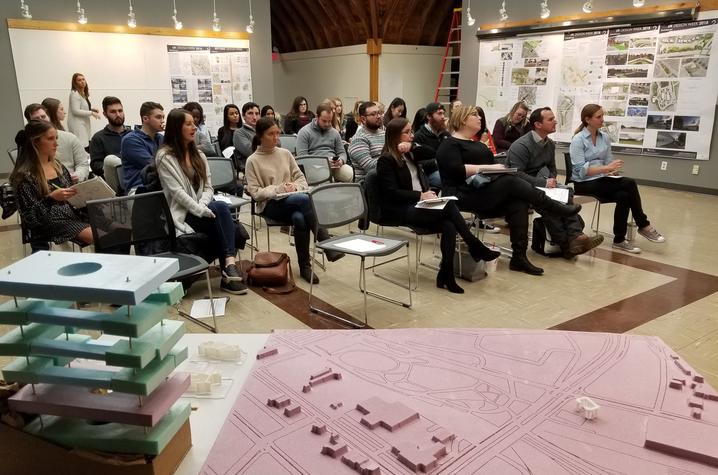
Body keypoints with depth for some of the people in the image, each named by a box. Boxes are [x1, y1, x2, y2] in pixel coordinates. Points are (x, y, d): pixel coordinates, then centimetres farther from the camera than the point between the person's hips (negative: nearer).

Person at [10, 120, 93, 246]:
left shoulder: (59, 166, 13)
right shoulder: (25, 175, -7)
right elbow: (29, 217, -10)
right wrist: (51, 198, -24)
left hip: (74, 215, 7)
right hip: (50, 224, -7)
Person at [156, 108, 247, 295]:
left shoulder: (198, 154, 17)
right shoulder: (165, 156, -4)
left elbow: (208, 187, 11)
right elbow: (177, 192, -14)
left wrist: (203, 206, -10)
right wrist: (202, 211, -22)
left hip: (201, 210, 6)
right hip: (181, 215, -6)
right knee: (221, 209, -31)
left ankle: (228, 272, -28)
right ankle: (230, 265, -31)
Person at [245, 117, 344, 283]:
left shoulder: (285, 153, 14)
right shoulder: (253, 161, 2)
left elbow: (301, 179, 15)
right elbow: (255, 192, -4)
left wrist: (295, 187, -8)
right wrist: (278, 189, -16)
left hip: (293, 201, 3)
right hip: (270, 205, -3)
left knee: (300, 218, -35)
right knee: (304, 200, -34)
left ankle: (305, 266, -21)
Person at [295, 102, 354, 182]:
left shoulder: (334, 132, 21)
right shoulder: (304, 132, 5)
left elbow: (342, 152, 21)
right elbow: (302, 156, -4)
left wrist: (341, 160, -5)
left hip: (335, 166, 5)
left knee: (350, 173, -28)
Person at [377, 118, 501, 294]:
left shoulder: (408, 154, 18)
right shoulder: (386, 160, -6)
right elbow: (392, 192, -14)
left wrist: (412, 148, -5)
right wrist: (420, 195, -22)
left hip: (417, 205, 7)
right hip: (397, 210, -7)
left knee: (449, 226, -23)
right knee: (449, 206, -26)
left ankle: (446, 276, -21)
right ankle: (475, 247, -15)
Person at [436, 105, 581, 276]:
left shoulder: (478, 144, 27)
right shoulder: (449, 144, 0)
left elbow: (491, 164, 20)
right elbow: (457, 170, -16)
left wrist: (499, 168, -3)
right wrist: (488, 168, -18)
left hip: (486, 193, 8)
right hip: (463, 196, -7)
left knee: (518, 203, -21)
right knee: (511, 182, -25)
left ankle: (519, 257, -24)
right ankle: (557, 208, -14)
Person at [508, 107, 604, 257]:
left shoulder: (550, 144, 10)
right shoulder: (521, 145, -15)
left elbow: (552, 168, 17)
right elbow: (517, 174, -23)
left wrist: (551, 180, -7)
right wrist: (543, 182, -26)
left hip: (539, 185, 7)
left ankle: (574, 235, -28)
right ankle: (566, 243, -26)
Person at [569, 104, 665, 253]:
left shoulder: (605, 137, 9)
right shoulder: (578, 140, -10)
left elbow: (608, 161, 10)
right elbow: (581, 170, -18)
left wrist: (612, 171, -13)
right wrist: (606, 168, -26)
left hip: (601, 180, 6)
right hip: (584, 184, -6)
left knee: (623, 195, -26)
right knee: (629, 184, -23)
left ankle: (619, 240, -16)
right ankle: (643, 225, -9)